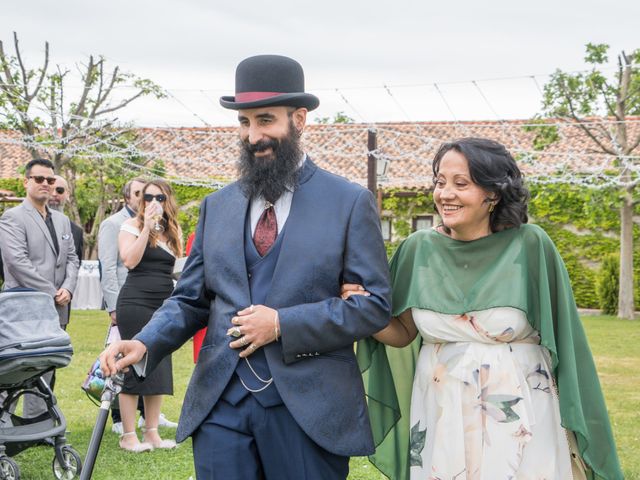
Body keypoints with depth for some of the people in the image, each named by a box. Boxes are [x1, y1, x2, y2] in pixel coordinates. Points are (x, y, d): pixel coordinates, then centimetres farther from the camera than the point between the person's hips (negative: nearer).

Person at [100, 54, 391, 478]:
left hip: (308, 408, -3)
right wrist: (145, 344, -7)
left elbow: (374, 304, -5)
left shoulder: (350, 202, -2)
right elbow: (190, 299, 13)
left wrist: (283, 324, -14)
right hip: (220, 403, 3)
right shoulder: (217, 205, 11)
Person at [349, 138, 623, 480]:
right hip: (441, 415, 2)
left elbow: (563, 337, -4)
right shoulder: (419, 249, -2)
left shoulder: (530, 246, -10)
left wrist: (577, 425, -1)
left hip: (519, 415, -2)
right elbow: (403, 333, 4)